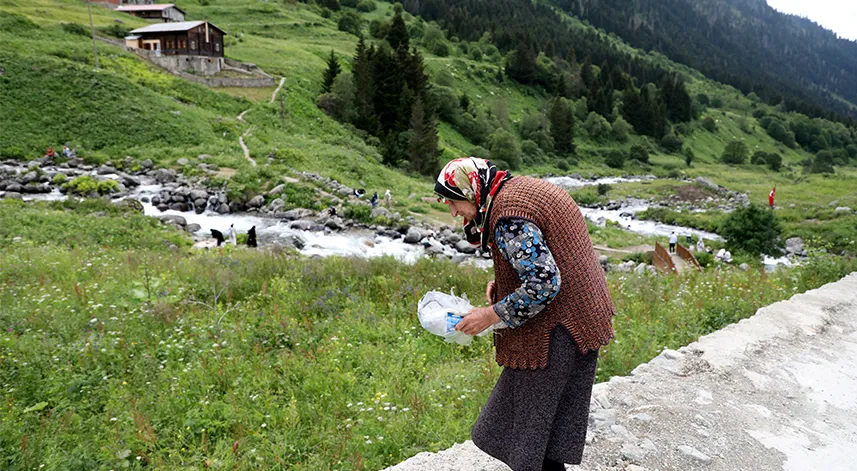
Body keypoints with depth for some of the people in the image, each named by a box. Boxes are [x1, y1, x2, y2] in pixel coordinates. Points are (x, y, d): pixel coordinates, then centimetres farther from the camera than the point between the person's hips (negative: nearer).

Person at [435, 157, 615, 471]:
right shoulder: (520, 188, 10)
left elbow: (543, 284, -27)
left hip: (558, 324, -10)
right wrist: (502, 284, 8)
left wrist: (492, 315, -18)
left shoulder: (507, 216, -22)